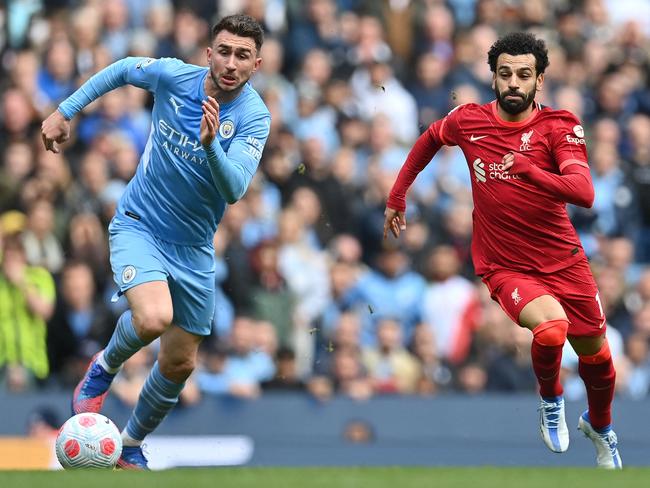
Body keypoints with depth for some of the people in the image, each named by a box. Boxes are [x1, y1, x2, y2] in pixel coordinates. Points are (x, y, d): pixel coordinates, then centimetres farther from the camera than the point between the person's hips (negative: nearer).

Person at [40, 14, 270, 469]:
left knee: (180, 363, 9)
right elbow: (122, 69, 8)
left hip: (193, 248, 2)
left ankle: (132, 446, 34)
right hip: (138, 226, -2)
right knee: (154, 318, -30)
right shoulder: (173, 75, -14)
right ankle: (104, 368, 3)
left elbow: (234, 189, -30)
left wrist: (211, 144, -47)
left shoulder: (255, 117, -17)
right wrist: (64, 112, 8)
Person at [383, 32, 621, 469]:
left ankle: (600, 427, 46)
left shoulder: (559, 127, -14)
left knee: (597, 357, 12)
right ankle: (551, 401, 3)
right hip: (505, 266, -1)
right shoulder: (469, 120, -7)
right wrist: (397, 197, 20)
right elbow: (429, 140, 18)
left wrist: (528, 169, -44)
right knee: (550, 330, -30)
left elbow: (584, 192, -30)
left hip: (563, 260, 1)